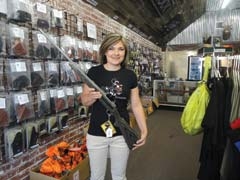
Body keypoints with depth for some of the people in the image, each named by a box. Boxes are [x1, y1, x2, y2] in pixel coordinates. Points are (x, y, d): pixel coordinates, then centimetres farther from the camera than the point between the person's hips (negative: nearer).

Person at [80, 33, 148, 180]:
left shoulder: (130, 75, -2)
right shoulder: (94, 72, -6)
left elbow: (136, 105, 2)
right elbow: (84, 101, 0)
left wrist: (144, 130, -5)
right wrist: (92, 96, -23)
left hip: (122, 134, 2)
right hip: (96, 135, -1)